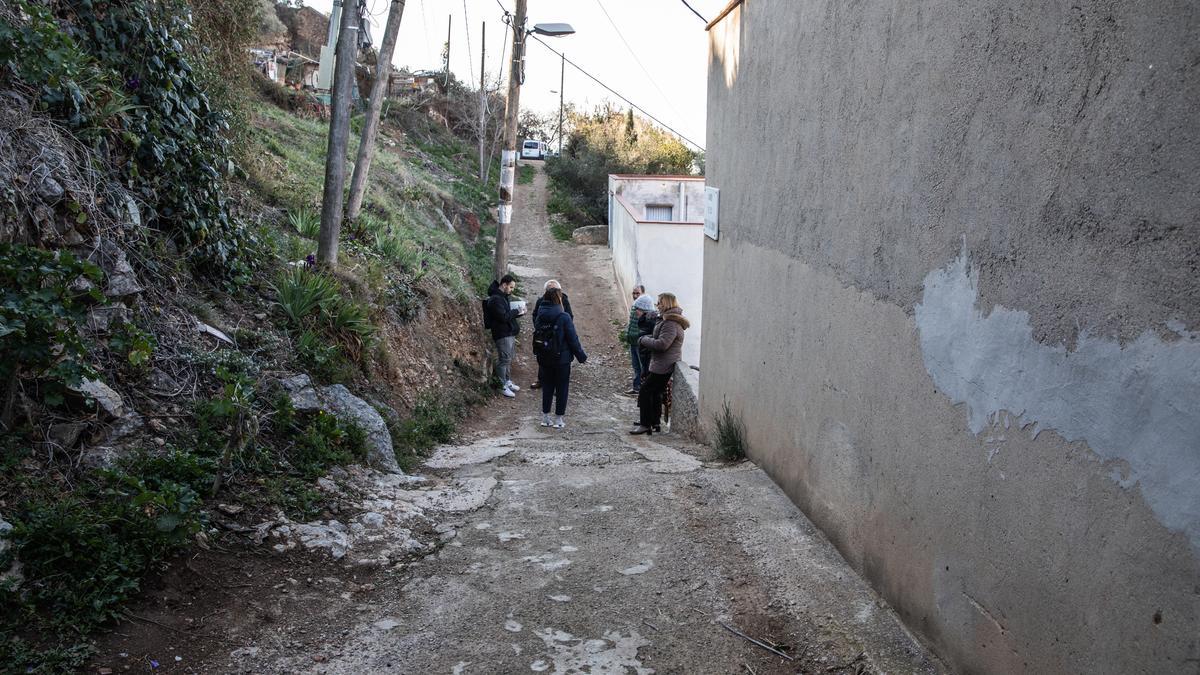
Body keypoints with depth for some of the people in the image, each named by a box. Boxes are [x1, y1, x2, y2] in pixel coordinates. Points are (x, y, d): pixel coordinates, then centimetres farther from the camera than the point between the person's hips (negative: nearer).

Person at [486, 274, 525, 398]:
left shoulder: (503, 297, 14)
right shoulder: (495, 299, -19)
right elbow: (503, 317, -25)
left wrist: (518, 312, 3)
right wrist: (516, 311, -14)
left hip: (510, 333, 10)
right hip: (502, 335, -10)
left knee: (508, 359, 17)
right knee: (504, 360, -5)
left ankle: (508, 381, 27)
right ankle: (503, 386, 2)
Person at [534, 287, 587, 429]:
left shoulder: (540, 317, 0)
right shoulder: (563, 317, -16)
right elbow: (573, 339, -12)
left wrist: (539, 354, 14)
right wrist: (581, 356, -3)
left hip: (544, 359, 5)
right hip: (562, 358, -5)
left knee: (547, 387, 15)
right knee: (561, 388, 7)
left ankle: (545, 417, 19)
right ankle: (558, 419, 10)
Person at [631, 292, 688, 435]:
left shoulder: (671, 324, -20)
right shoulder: (670, 321, 15)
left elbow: (662, 344, -27)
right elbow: (660, 338, 25)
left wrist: (644, 340, -14)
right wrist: (646, 338, 7)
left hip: (663, 366, -11)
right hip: (663, 365, 11)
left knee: (645, 391, -8)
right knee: (655, 392, 18)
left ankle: (645, 424, -5)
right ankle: (655, 422, 26)